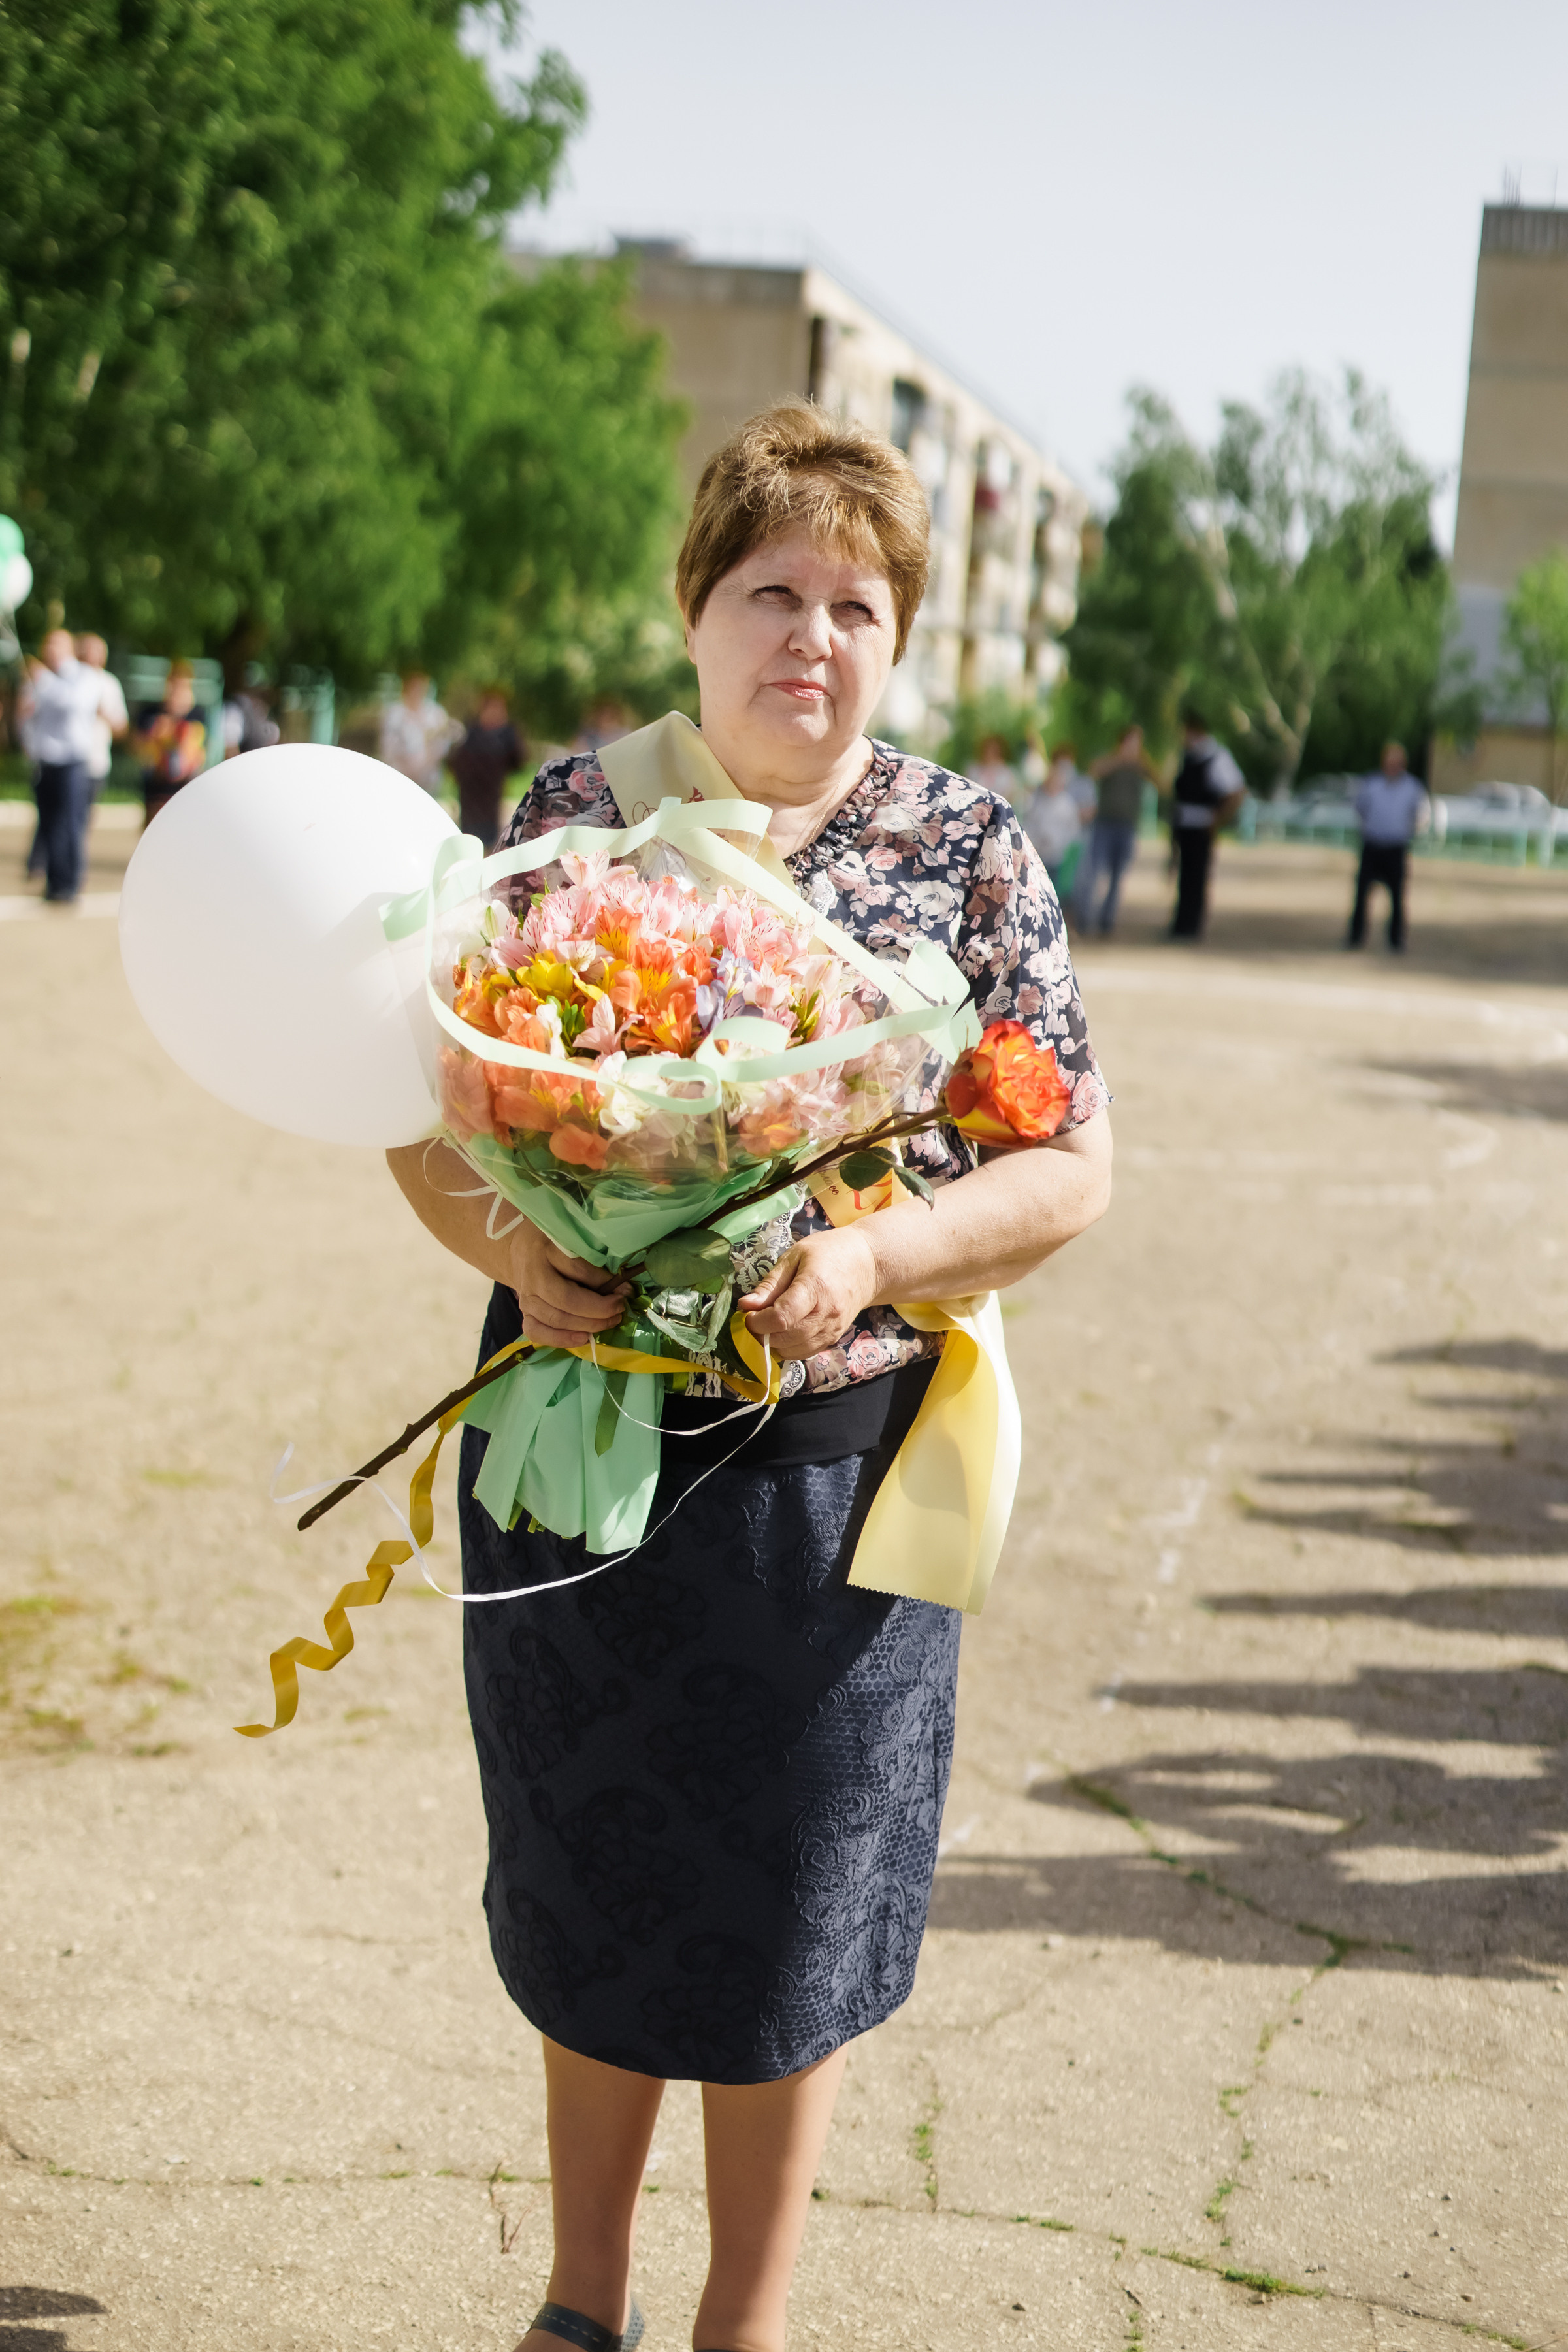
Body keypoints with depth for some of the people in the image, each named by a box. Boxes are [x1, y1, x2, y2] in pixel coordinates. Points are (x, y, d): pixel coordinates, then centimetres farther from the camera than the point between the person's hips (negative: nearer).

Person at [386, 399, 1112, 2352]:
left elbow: (1071, 1164, -3)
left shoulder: (967, 851, -1)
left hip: (835, 1455, -1)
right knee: (585, 1883, 14)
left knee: (788, 1912, 9)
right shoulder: (573, 812, 2)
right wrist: (503, 1240, -17)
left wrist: (873, 1256, -20)